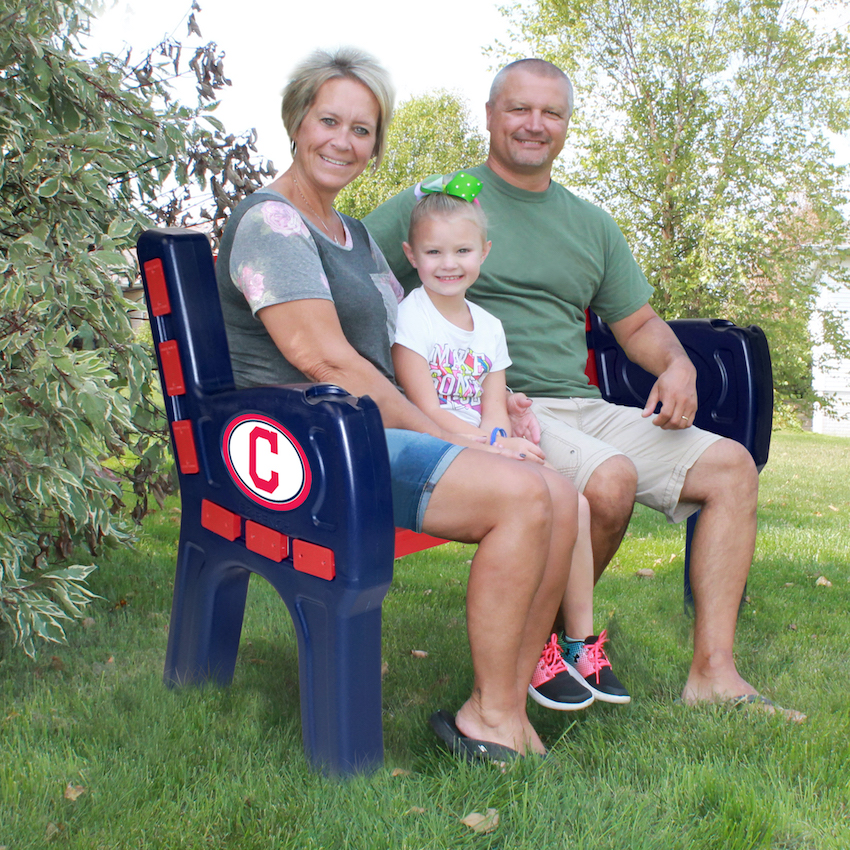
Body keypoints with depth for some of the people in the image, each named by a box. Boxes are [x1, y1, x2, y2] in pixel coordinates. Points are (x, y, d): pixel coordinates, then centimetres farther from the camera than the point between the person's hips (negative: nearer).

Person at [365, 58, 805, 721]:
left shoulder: (592, 226, 21)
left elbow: (639, 324, 26)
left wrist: (678, 366, 1)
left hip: (582, 407, 7)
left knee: (731, 466, -6)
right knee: (610, 478, -33)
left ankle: (712, 672, -5)